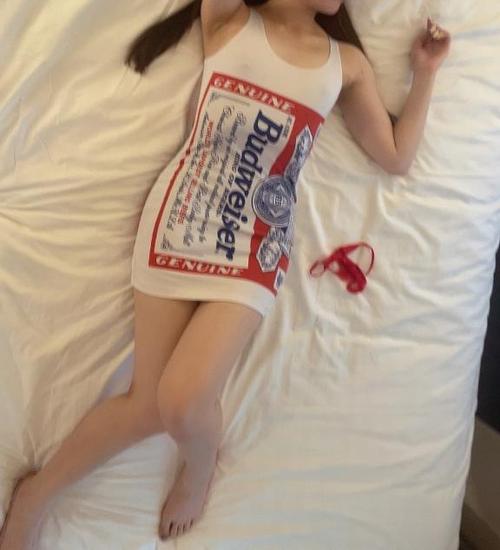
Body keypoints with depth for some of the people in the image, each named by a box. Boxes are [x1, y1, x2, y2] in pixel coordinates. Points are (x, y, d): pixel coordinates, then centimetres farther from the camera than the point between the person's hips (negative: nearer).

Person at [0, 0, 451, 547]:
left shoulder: (347, 63, 11)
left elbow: (397, 157, 14)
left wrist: (425, 72, 12)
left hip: (254, 249, 1)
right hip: (181, 220, -1)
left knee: (183, 405, -18)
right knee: (147, 405, -2)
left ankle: (200, 468, 20)